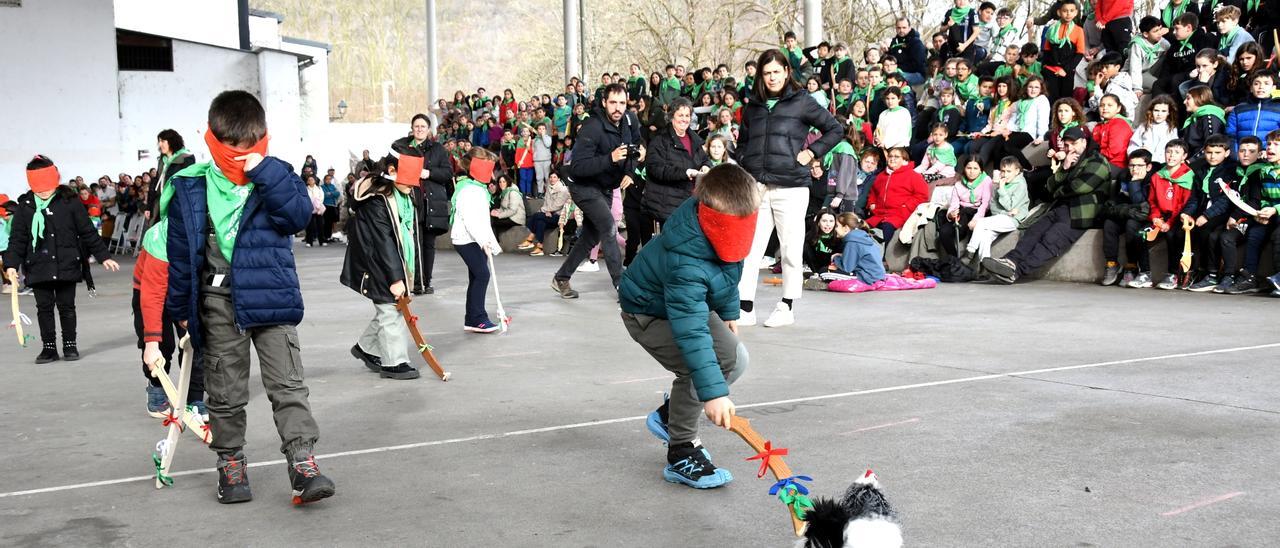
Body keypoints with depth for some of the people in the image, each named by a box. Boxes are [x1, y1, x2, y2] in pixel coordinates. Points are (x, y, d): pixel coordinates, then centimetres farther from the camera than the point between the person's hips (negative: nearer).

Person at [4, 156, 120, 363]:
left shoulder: (70, 201, -2)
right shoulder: (24, 206, 3)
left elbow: (88, 232, 3)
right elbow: (17, 238, 4)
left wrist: (103, 256, 3)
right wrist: (11, 264, -7)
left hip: (67, 266, -2)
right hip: (38, 268, 2)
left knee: (66, 306, 6)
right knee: (44, 307, 7)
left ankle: (70, 345, 18)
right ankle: (49, 347, 17)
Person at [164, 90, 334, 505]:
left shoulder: (277, 176, 1)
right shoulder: (191, 188, 0)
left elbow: (300, 214, -17)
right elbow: (181, 251, 5)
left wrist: (265, 173, -22)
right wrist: (181, 306, 9)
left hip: (270, 295, -1)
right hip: (219, 302, 1)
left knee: (287, 384, -3)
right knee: (225, 392, 11)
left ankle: (302, 462, -2)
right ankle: (230, 463, 25)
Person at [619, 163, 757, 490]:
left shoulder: (721, 222, -17)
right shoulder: (686, 263, -43)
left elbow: (726, 270, 7)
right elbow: (691, 331, -47)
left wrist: (728, 310, 15)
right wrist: (713, 392, -51)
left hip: (692, 303, 9)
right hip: (650, 313, -9)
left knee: (735, 360, 4)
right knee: (695, 368, -27)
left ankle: (669, 417, 18)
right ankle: (681, 456, -10)